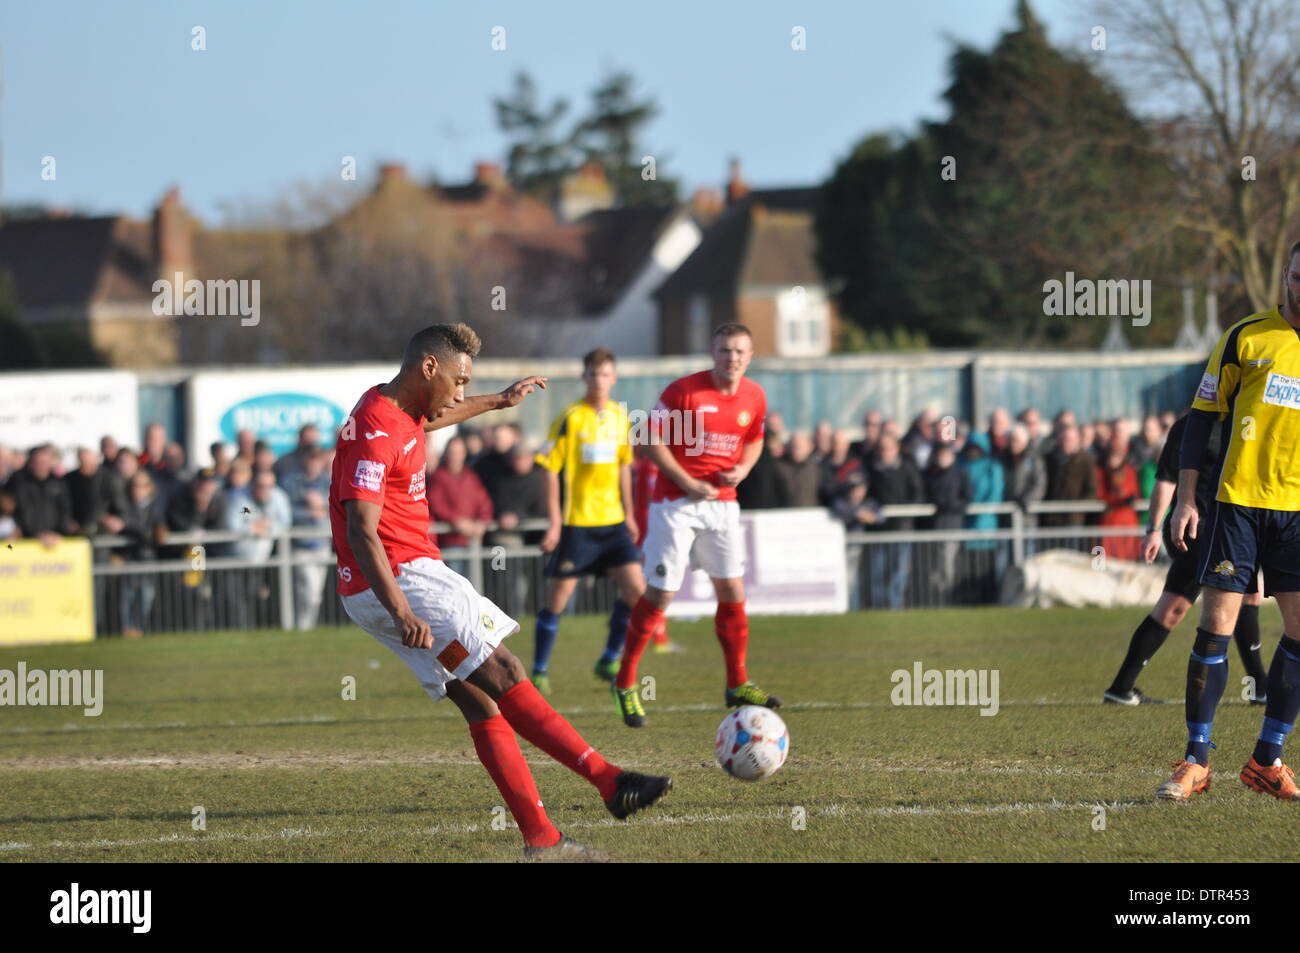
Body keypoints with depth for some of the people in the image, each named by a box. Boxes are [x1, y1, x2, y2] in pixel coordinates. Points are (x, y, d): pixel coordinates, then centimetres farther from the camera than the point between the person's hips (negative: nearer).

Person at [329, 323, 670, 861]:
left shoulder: (397, 409, 14)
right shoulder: (377, 431, -19)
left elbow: (433, 418, 41)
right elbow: (362, 533, -27)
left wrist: (499, 401, 54)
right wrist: (402, 612, -36)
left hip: (403, 584, 11)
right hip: (400, 580, -11)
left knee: (481, 705, 4)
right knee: (502, 675, -16)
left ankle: (541, 841, 0)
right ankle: (609, 780, -21)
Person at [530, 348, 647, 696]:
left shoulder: (620, 417, 8)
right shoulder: (570, 418, -10)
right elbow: (550, 469, -10)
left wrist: (628, 514, 18)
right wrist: (554, 522, -13)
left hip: (612, 522, 5)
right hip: (575, 523, -5)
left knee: (635, 589, -3)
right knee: (558, 597, -1)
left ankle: (609, 661, 12)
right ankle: (539, 671, 11)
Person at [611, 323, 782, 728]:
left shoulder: (755, 397, 3)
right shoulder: (683, 391, -13)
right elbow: (652, 440, -10)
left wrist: (743, 469, -3)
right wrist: (687, 482, -17)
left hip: (723, 503, 5)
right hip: (676, 503, -5)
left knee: (733, 591, 4)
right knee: (660, 593, -6)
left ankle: (737, 684, 16)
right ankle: (625, 683, 6)